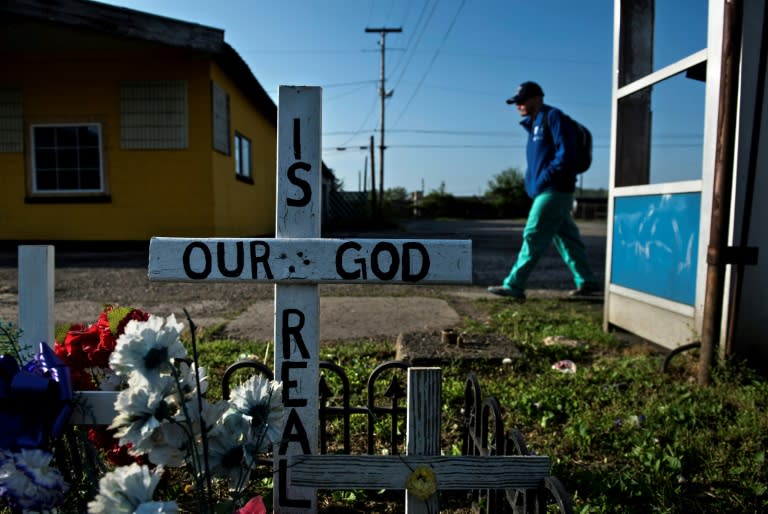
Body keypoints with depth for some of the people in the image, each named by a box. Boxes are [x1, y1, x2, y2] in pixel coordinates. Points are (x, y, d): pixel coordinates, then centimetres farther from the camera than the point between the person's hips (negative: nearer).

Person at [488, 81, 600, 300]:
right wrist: (532, 181, 10)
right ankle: (587, 284, 16)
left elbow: (565, 153, -16)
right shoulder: (534, 124, 19)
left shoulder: (554, 117, -8)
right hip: (547, 191, 10)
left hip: (554, 190, -9)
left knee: (534, 237, -9)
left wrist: (543, 179, -18)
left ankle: (513, 286, -7)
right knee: (566, 238, 10)